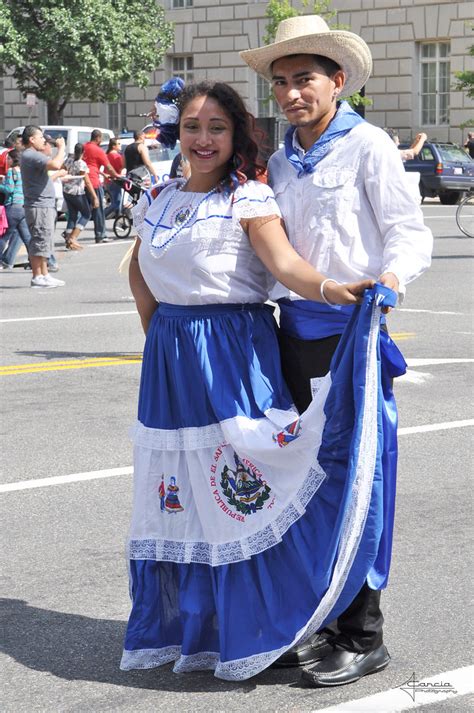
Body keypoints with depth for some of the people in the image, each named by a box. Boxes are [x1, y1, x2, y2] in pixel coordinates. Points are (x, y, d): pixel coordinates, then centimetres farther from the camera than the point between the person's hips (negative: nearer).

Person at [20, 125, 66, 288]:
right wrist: (61, 147, -16)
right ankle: (37, 277, -7)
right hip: (40, 206, -11)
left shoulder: (29, 155, 19)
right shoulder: (31, 155, -16)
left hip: (43, 205, 11)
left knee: (42, 242, 15)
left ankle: (44, 275, 21)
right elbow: (56, 165, -29)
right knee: (40, 241, -9)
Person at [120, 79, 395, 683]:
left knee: (239, 493, -6)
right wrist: (156, 330, 13)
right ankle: (177, 629, 25)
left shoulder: (249, 198, -6)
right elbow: (139, 270, 26)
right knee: (177, 495, 11)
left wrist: (330, 289, -42)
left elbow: (283, 262, -22)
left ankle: (243, 634, 7)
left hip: (234, 355, -6)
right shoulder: (157, 198, 11)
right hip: (169, 358, 6)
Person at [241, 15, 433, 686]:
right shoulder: (279, 163, 15)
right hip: (295, 329, 7)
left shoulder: (367, 145, -5)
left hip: (353, 329, -6)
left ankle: (363, 636, 5)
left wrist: (389, 279, -28)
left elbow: (410, 232, -9)